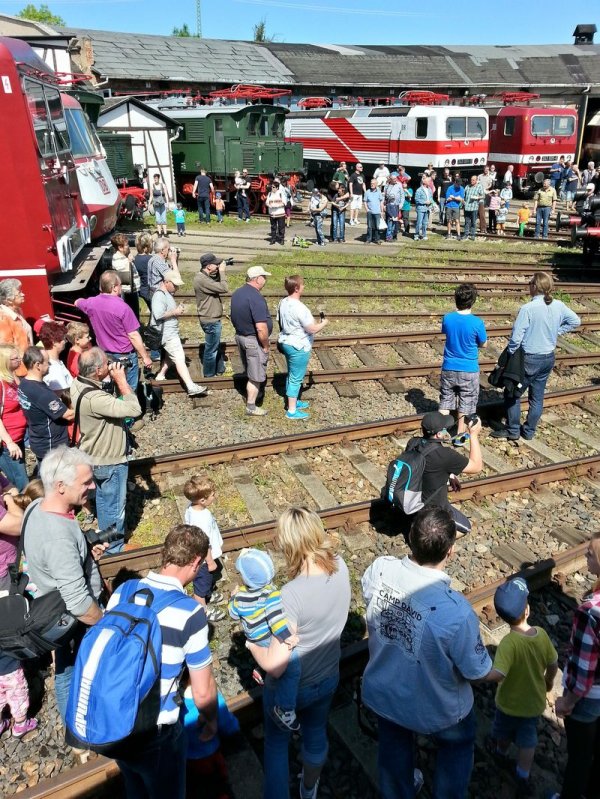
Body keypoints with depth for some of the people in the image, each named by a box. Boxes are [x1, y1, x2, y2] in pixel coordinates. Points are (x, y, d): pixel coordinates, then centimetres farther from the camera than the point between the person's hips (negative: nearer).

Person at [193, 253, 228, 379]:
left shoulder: (206, 276, 5)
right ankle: (209, 375, 20)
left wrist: (220, 273, -2)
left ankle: (220, 370, 39)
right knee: (211, 349, 5)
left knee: (216, 346, 24)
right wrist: (222, 271, -18)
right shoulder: (202, 279, -26)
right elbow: (224, 288, -29)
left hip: (213, 318, 10)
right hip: (211, 321, -10)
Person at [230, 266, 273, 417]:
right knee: (255, 375, 5)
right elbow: (261, 328, -28)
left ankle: (251, 394, 43)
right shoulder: (256, 298, -24)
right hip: (254, 340, -8)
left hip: (240, 336, 8)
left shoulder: (237, 293, 3)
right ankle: (251, 407, 15)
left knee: (249, 371, 25)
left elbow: (233, 316, 14)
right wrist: (266, 345, -15)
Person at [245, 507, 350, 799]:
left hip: (290, 688, -6)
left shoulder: (292, 594, -39)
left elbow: (275, 665, -31)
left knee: (276, 744, 24)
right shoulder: (340, 567, -21)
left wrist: (252, 644, -14)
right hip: (328, 678, 6)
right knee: (316, 734, 33)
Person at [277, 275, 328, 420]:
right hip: (298, 347, -9)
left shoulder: (283, 303, 2)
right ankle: (292, 411, 10)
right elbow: (313, 329, -23)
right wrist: (324, 323, -5)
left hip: (286, 342, 9)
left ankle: (293, 402, 37)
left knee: (292, 375, 22)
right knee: (296, 378, 1)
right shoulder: (299, 307, -26)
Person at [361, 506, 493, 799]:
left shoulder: (379, 568, -28)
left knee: (394, 747, 34)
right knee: (458, 744, 32)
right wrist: (505, 672, 0)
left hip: (382, 693, 4)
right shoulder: (456, 611, -40)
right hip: (434, 709, -3)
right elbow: (478, 671, -21)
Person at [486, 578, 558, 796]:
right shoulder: (541, 634, -21)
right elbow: (553, 663, -5)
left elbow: (498, 674, -45)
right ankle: (523, 779, 35)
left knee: (504, 732, 29)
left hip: (510, 703, -2)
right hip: (535, 701, 3)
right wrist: (549, 681, 16)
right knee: (527, 740, 25)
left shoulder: (509, 642, -36)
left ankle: (501, 752, 56)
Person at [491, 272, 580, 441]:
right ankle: (529, 431, 25)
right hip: (548, 358, 6)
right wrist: (556, 332, 10)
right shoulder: (559, 306, -3)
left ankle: (512, 430, 15)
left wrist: (509, 355, -8)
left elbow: (516, 337, -22)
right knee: (537, 397, 15)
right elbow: (575, 321, 11)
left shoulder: (528, 308, -22)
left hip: (530, 359, -6)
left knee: (512, 394, 10)